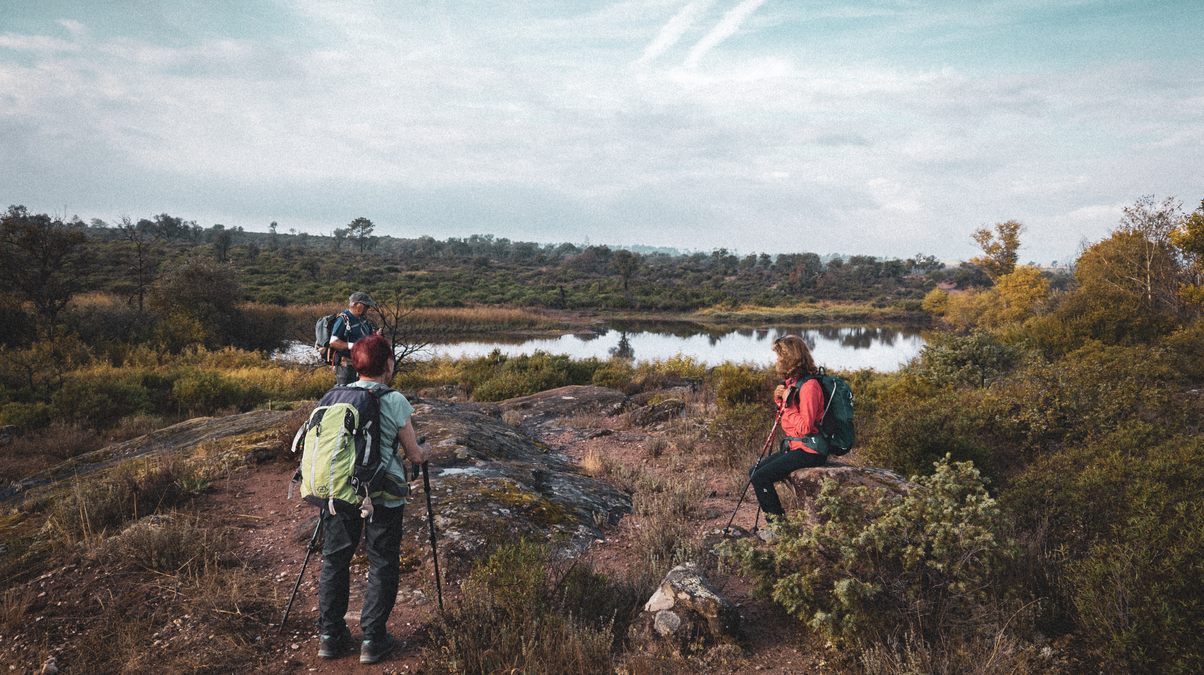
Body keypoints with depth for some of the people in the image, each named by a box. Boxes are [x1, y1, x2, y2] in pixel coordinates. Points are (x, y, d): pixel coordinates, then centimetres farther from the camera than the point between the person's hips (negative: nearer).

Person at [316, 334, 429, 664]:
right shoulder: (395, 401, -8)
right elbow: (414, 455, -2)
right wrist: (424, 452, 21)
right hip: (382, 496, -4)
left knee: (334, 560, 17)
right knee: (382, 564, 10)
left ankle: (329, 636, 24)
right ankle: (372, 639, 14)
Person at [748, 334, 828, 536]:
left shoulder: (809, 385, -18)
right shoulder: (792, 382, 11)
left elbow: (804, 427, -23)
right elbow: (786, 419, 19)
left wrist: (788, 403, -17)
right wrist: (779, 400, 2)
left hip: (809, 451, -10)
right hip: (793, 447, 10)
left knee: (761, 477, -18)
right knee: (754, 472, 6)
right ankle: (775, 520, 10)